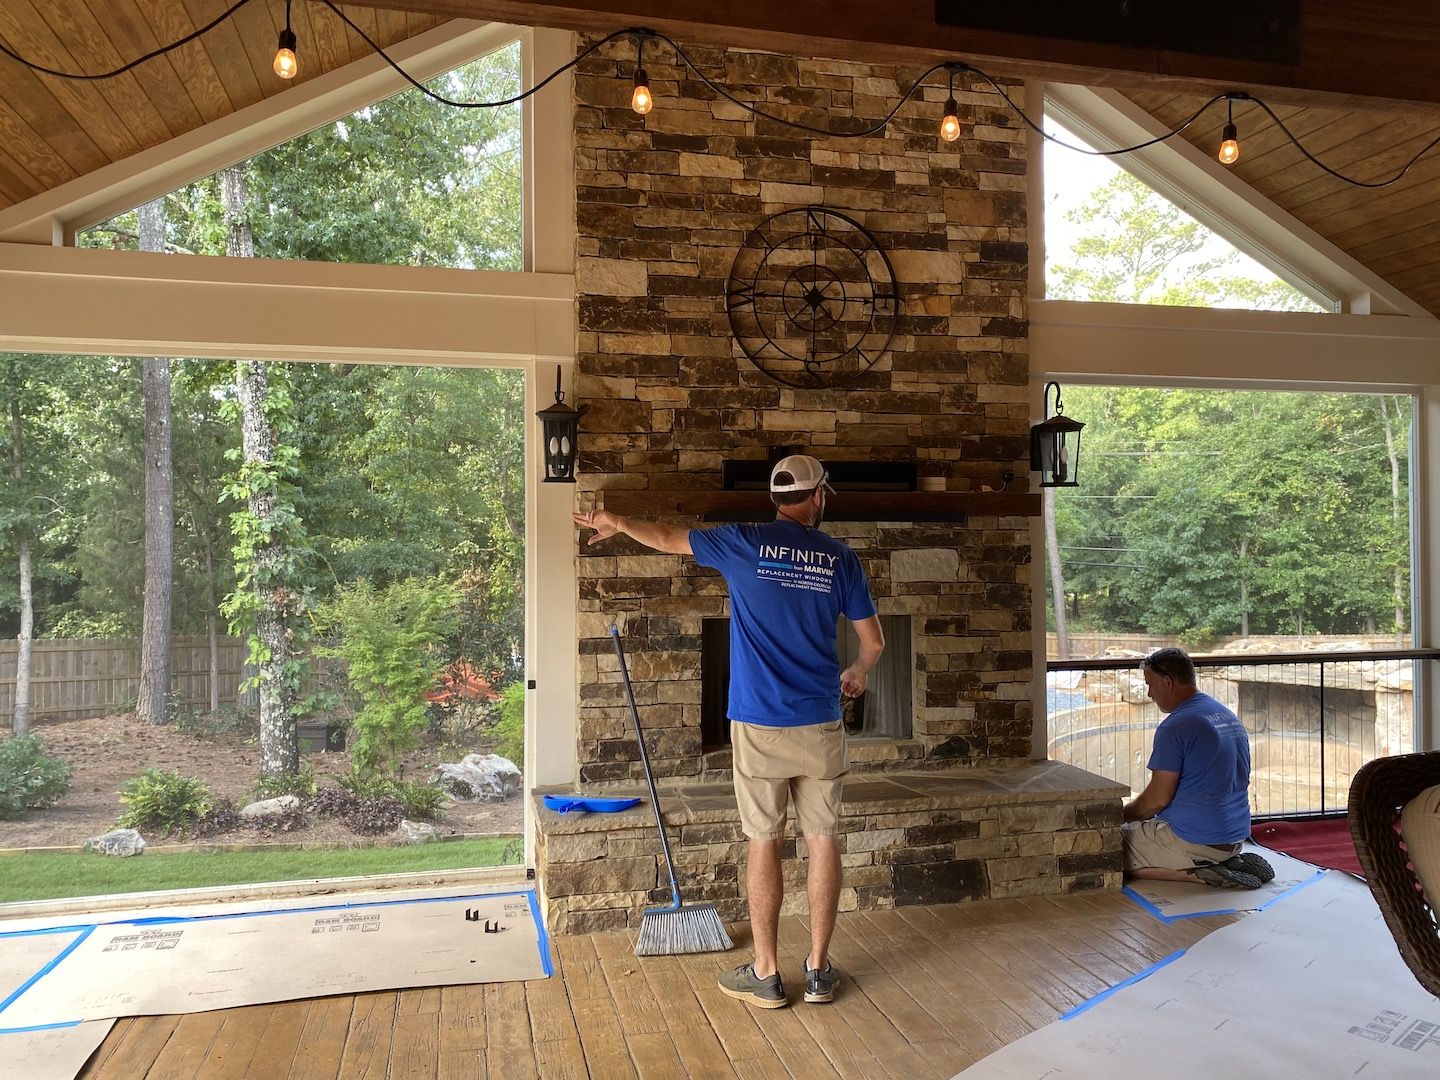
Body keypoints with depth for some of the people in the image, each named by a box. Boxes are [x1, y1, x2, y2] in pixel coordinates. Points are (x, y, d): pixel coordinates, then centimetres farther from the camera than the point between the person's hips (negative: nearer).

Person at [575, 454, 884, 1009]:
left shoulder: (745, 542, -3)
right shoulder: (841, 558, 2)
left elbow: (667, 538, 11)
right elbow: (874, 640, 7)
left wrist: (616, 522, 29)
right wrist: (857, 674, 29)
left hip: (759, 724, -1)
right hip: (820, 726, 2)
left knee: (765, 843, 6)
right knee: (824, 841, 10)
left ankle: (765, 974, 14)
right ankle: (818, 969, 18)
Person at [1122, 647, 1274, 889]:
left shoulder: (1175, 727, -18)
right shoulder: (1230, 717, 11)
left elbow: (1158, 798, -18)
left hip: (1193, 840, -9)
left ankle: (1199, 874, -12)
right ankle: (1231, 861, 8)